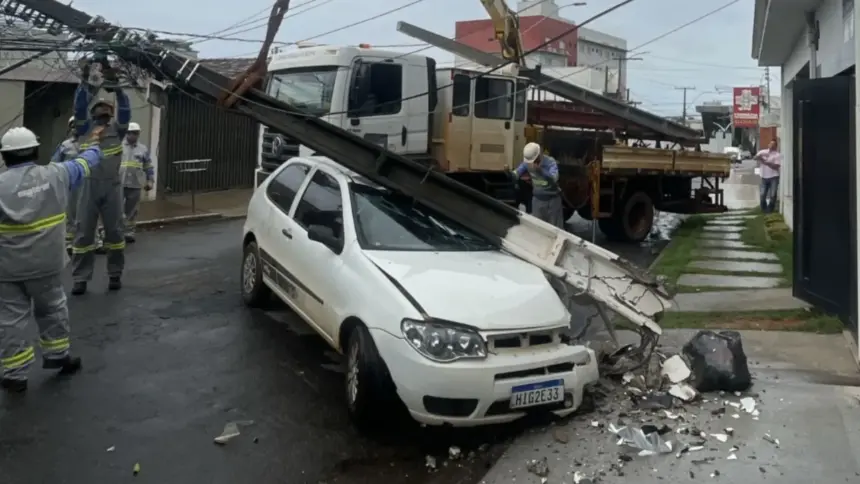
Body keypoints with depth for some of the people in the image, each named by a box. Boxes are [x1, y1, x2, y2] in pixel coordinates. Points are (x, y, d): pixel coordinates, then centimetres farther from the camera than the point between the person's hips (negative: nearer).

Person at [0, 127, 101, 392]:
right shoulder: (56, 174, -6)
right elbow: (83, 163, 14)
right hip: (47, 263, 3)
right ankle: (57, 355, 35)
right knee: (52, 308, 22)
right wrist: (94, 148, 32)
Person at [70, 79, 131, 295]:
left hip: (112, 186, 0)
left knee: (114, 231, 6)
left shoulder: (117, 128, 11)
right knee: (84, 232, 2)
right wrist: (84, 84, -10)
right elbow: (79, 108, -3)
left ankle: (115, 275, 18)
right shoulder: (85, 127, 11)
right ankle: (80, 278, 8)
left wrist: (118, 90, -14)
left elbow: (125, 112, -5)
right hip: (88, 186, 0)